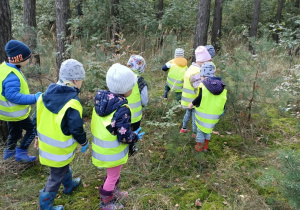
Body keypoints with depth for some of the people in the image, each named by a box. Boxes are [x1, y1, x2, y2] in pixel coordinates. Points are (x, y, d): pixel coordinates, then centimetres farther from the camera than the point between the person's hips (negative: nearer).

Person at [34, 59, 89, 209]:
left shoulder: (47, 94, -4)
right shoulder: (72, 103, -28)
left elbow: (38, 118, 5)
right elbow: (77, 129, -22)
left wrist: (38, 137, 18)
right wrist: (84, 143, -3)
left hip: (46, 142, 8)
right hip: (59, 148, -8)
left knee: (63, 166, 31)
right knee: (56, 176, 13)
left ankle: (69, 185, 56)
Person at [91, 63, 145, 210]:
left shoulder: (101, 99, -7)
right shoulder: (122, 109, -31)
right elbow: (124, 137, -25)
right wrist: (136, 136, -6)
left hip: (101, 147, 7)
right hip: (113, 152, -7)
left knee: (113, 174, 30)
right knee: (112, 177, 18)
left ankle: (114, 193, 54)